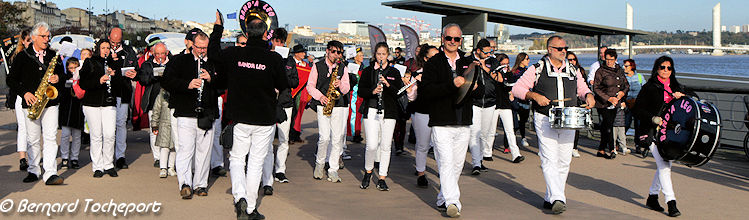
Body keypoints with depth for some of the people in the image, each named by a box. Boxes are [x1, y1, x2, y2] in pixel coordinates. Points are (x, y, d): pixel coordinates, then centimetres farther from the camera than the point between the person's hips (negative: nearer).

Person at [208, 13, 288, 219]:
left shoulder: (234, 54, -6)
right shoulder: (274, 59, -12)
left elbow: (213, 52, 15)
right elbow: (284, 87, -2)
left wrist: (218, 27, 25)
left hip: (240, 118, 1)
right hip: (265, 120, -1)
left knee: (237, 158, 16)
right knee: (256, 163, 9)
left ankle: (240, 196, -6)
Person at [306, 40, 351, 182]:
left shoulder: (343, 68, 12)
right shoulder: (317, 66, 7)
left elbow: (347, 89, 9)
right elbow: (310, 85, 6)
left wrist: (341, 84, -13)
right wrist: (320, 96, -9)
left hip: (339, 106, 2)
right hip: (323, 105, -2)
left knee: (337, 138, -2)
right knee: (324, 137, -12)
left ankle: (333, 171, 7)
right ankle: (319, 163, 14)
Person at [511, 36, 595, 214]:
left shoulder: (572, 71, 14)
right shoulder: (537, 69, 1)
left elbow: (582, 88, 25)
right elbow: (517, 89, 0)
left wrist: (588, 95, 2)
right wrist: (535, 96, -15)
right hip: (545, 120, -5)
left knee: (564, 161, 5)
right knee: (549, 160, -14)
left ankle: (550, 198, 15)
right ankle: (557, 199, -20)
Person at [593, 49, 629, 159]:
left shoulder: (620, 70, 11)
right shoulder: (600, 71, -6)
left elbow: (626, 85, 19)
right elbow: (596, 89, -9)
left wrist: (622, 92, -3)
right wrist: (609, 98, -16)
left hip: (615, 104, 5)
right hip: (603, 104, -5)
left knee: (606, 127, 7)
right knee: (608, 125, -14)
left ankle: (601, 150, 15)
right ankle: (612, 150, -9)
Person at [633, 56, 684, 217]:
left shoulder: (676, 87, 14)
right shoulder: (649, 88, -1)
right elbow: (637, 110, -5)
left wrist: (680, 97, -8)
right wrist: (653, 118, -19)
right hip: (653, 133, -5)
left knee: (665, 165, 9)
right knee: (664, 166, -13)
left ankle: (652, 197, 25)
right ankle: (671, 203, -12)